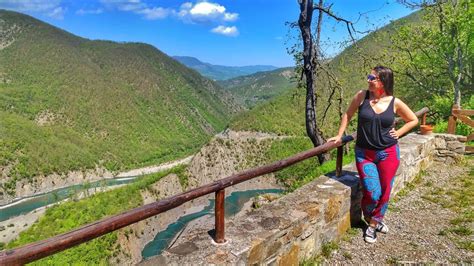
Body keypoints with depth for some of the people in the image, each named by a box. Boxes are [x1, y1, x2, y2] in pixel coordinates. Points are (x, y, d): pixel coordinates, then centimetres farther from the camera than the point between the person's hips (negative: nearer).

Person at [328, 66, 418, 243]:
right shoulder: (362, 96, -5)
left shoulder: (395, 102, -4)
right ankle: (370, 219, 27)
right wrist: (339, 135, 8)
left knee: (384, 192, 8)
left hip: (388, 153, 1)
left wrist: (398, 133, 2)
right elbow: (348, 115, 9)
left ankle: (373, 224, 31)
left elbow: (413, 120, 13)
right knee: (372, 193, -7)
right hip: (364, 153, -1)